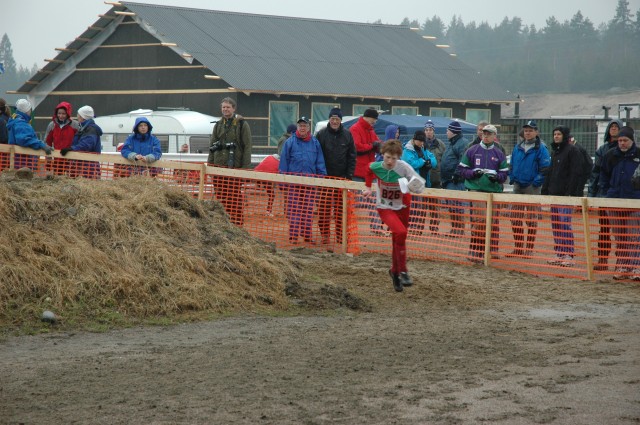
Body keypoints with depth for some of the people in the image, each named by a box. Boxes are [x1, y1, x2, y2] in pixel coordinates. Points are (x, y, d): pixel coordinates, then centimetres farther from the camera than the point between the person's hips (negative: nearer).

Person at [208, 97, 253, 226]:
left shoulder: (242, 125, 1)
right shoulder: (218, 125, 16)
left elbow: (247, 147, -3)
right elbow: (211, 146, 18)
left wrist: (245, 167, -10)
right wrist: (209, 164, 10)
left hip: (235, 167, -5)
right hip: (219, 166, 5)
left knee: (235, 196, -5)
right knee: (220, 196, 5)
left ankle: (237, 223, -1)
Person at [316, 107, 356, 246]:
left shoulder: (347, 135, 5)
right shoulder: (321, 134, 1)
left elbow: (352, 156, 7)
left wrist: (349, 175, -1)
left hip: (342, 177, 1)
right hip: (325, 177, -1)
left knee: (340, 208, 4)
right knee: (324, 208, -3)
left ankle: (340, 236, 9)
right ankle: (325, 235, 4)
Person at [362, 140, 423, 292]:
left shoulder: (403, 167, -22)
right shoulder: (375, 167, -17)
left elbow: (420, 183, -22)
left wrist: (415, 187, -42)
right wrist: (368, 187, 11)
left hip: (402, 207, 2)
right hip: (385, 207, -1)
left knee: (398, 240, 12)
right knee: (400, 232, -26)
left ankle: (395, 272, 37)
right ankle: (403, 272, -19)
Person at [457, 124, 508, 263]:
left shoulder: (499, 154, 12)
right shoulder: (472, 151, 7)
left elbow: (505, 173, 12)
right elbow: (461, 168, 7)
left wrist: (497, 176, -9)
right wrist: (473, 173, -11)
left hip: (494, 191, 2)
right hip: (476, 190, -2)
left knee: (493, 222, 4)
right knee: (477, 221, -7)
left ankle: (492, 250, 13)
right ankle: (475, 252, -4)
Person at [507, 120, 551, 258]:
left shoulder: (541, 148, -7)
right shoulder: (518, 147, 10)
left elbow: (545, 167, -10)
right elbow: (512, 165, 19)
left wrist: (537, 182, -15)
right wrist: (512, 178, 6)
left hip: (532, 188, -6)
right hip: (518, 187, 6)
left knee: (531, 219, 1)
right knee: (515, 218, 7)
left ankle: (529, 249, 7)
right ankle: (518, 248, 15)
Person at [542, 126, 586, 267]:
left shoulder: (572, 151, -7)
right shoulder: (555, 151, 19)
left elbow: (575, 173, -13)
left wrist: (570, 192, -19)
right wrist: (545, 190, 15)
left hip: (566, 194, -9)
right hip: (554, 193, 9)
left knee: (565, 224, -11)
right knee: (555, 224, 8)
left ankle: (569, 255, -9)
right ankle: (559, 253, 12)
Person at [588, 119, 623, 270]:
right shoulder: (602, 150, 12)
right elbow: (595, 172, 13)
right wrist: (591, 193, 7)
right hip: (603, 193, 4)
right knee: (603, 228, 5)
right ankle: (602, 260, 8)